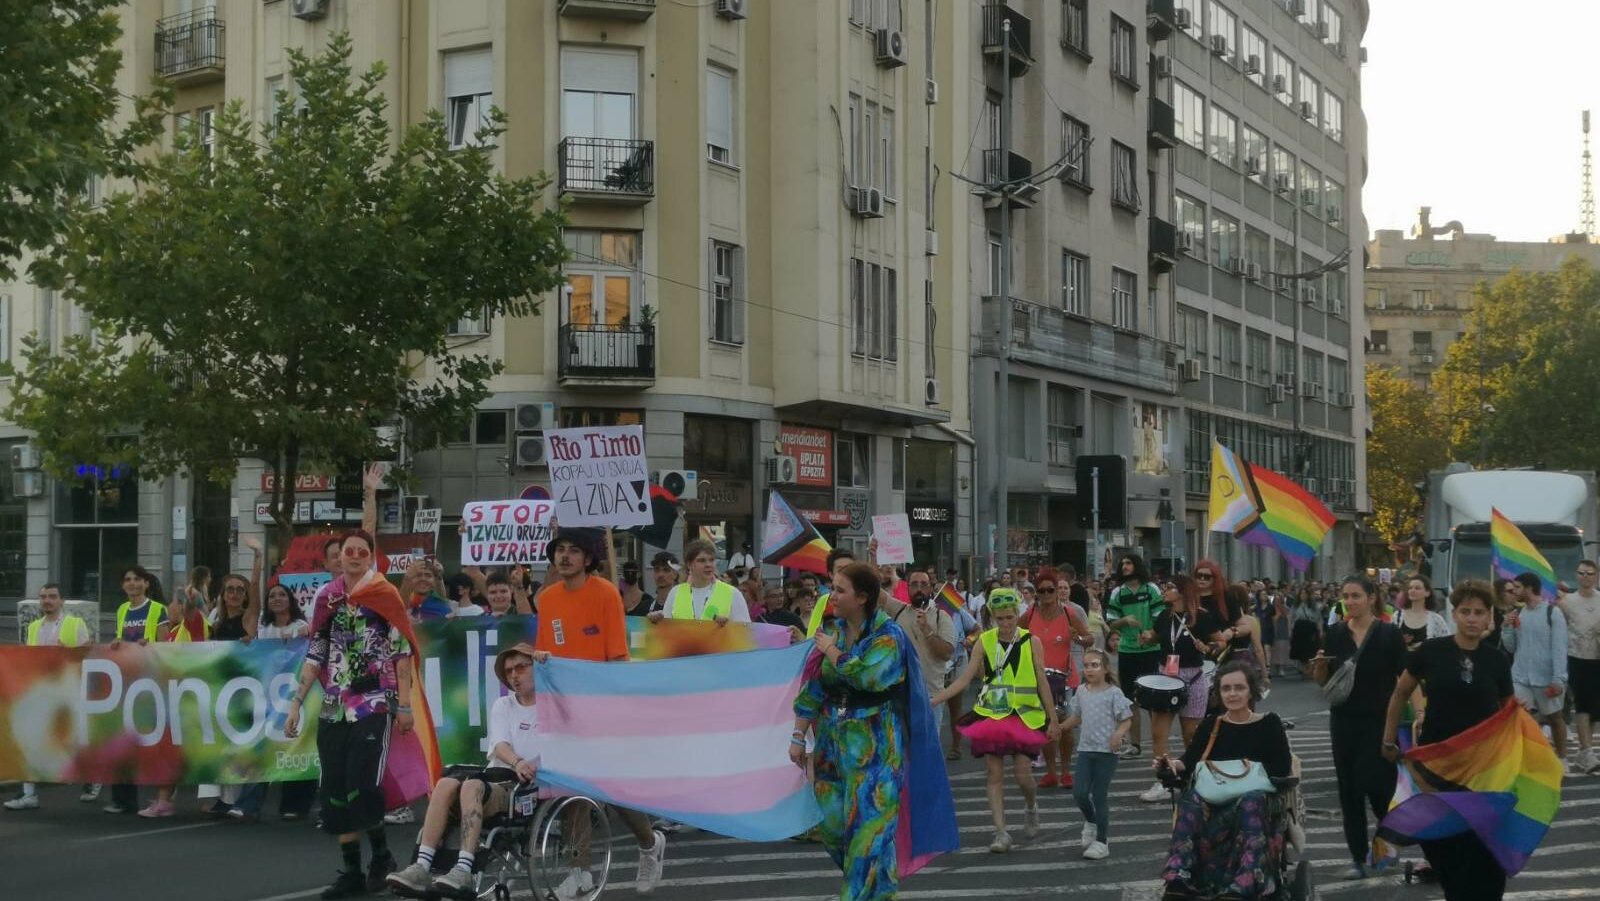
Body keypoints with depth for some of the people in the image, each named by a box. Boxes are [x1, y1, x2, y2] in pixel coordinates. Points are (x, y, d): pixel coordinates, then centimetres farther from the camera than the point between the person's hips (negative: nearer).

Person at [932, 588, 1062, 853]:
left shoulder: (1031, 642, -2)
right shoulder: (985, 641, 2)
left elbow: (1042, 682, 1)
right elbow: (965, 678, 1)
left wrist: (1053, 719, 1)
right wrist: (933, 701, -7)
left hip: (1024, 716, -2)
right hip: (992, 715, 2)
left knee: (1023, 773, -5)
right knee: (995, 773, -3)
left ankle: (1031, 807, 28)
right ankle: (1001, 833, 1)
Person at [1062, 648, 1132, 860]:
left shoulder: (1113, 693, -8)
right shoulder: (1081, 691, 6)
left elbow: (1127, 720, -8)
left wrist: (1118, 734, -25)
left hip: (1106, 751, -4)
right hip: (1085, 749, 4)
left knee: (1100, 795, 0)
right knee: (1079, 793, -1)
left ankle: (1102, 841, 12)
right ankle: (1091, 822, 30)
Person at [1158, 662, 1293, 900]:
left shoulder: (1269, 724, 13)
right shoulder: (1210, 726, 19)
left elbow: (1283, 771, 2)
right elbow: (1189, 765, 5)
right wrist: (1172, 765, -17)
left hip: (1254, 799, -2)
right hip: (1213, 801, 2)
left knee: (1251, 800, -39)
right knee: (1191, 798, -34)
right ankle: (1178, 881, -52)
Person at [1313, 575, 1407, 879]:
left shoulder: (1389, 634, -6)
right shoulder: (1334, 633, 3)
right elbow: (1323, 681, 10)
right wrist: (1319, 666, -11)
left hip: (1381, 720, -4)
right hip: (1344, 720, 4)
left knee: (1375, 782, -9)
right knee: (1348, 789, 4)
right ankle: (1358, 857, 13)